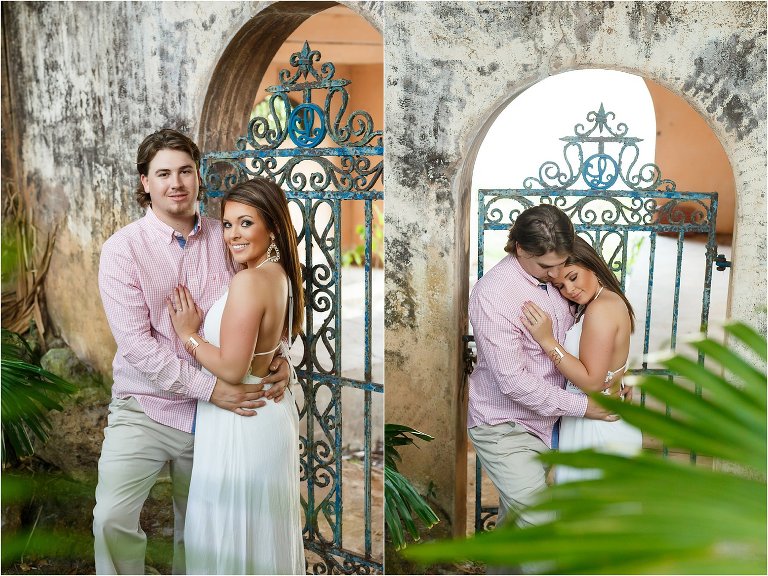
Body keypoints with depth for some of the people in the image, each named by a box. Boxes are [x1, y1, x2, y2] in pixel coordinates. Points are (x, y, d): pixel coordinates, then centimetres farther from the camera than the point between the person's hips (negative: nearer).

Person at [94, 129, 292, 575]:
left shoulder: (223, 238, -1)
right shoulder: (123, 249, -10)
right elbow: (136, 344, -17)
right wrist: (209, 387, -23)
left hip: (214, 411, 3)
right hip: (145, 408, -2)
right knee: (112, 519, -11)